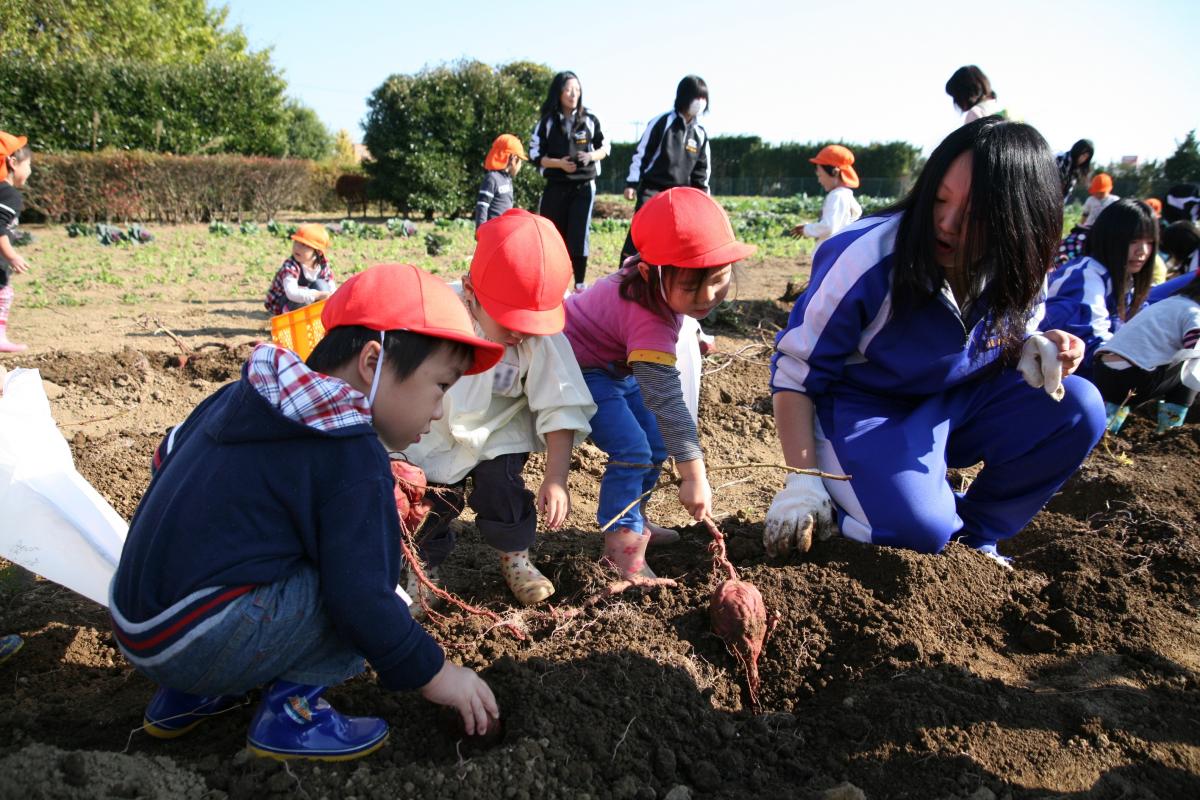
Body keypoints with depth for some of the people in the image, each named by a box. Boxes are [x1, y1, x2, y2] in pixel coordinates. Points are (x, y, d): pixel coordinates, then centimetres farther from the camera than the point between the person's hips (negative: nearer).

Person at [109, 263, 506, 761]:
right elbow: (361, 599, -19)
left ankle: (187, 694, 19)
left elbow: (167, 457, 21)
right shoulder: (354, 459, -18)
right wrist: (432, 674, -5)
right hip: (194, 642, -9)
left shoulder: (243, 396, 7)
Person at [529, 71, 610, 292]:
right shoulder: (547, 122, 1)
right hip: (556, 187, 0)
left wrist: (591, 156, -11)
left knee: (579, 236, -6)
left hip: (584, 187, 0)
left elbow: (605, 147, 11)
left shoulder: (590, 120, 3)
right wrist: (558, 163, -15)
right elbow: (535, 154, 1)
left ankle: (580, 285, 3)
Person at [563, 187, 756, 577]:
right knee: (633, 450, -20)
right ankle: (622, 544, -8)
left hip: (619, 365, 9)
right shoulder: (649, 321, -39)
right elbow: (666, 400, -42)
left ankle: (633, 521, 27)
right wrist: (694, 476, -41)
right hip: (582, 367, -9)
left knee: (658, 442, 12)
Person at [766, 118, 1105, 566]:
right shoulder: (869, 257, -26)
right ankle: (838, 503, 3)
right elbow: (795, 369, -19)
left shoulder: (1016, 269, -9)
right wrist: (803, 482, -25)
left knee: (1078, 408, -15)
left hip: (952, 406, 6)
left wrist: (1034, 349, -15)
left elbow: (998, 341, 11)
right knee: (916, 527, -32)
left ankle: (973, 536, 1)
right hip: (859, 411, -6)